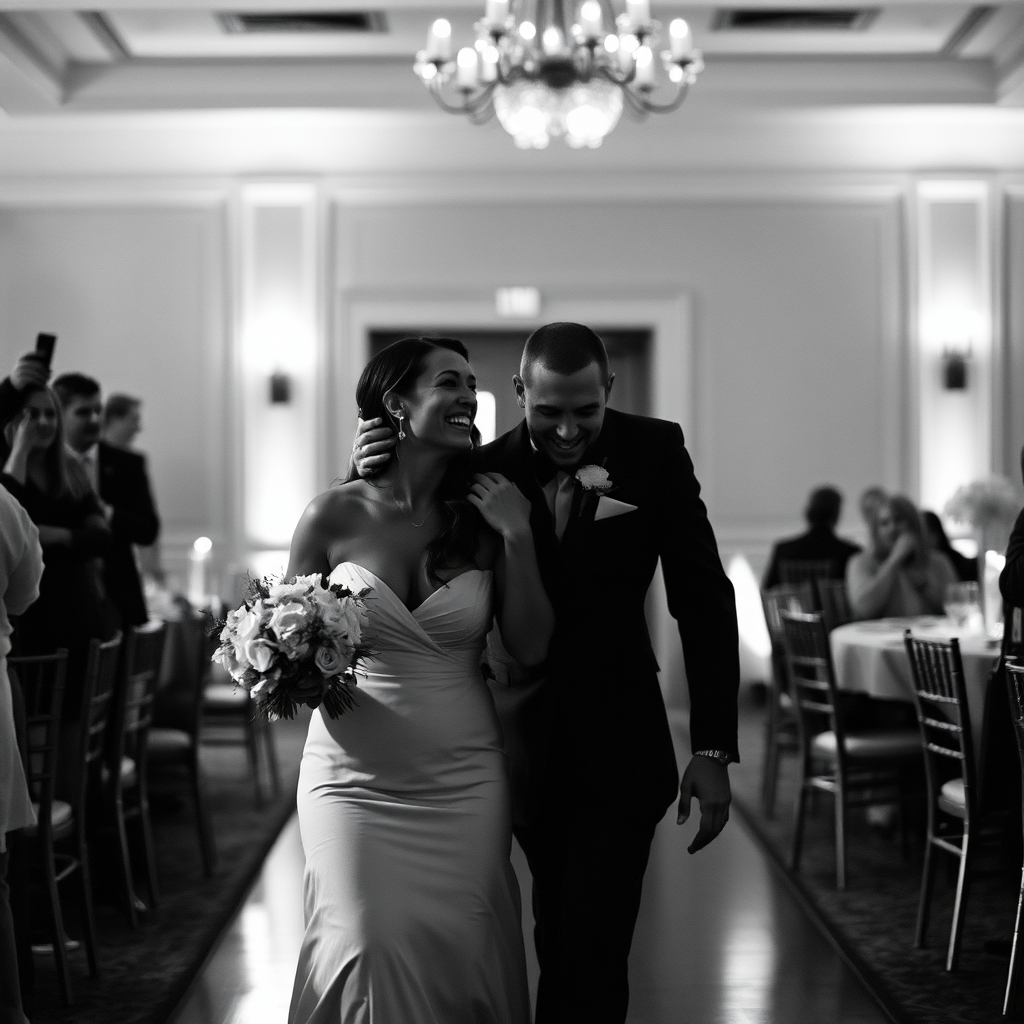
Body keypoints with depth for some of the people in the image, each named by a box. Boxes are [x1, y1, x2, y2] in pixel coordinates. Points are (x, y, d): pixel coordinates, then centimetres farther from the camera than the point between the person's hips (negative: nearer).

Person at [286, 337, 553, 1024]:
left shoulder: (483, 517, 1)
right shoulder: (335, 516, -4)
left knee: (461, 955, 3)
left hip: (464, 780, 2)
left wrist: (518, 537, -9)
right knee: (367, 951, -5)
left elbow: (532, 649, -1)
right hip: (356, 776, -2)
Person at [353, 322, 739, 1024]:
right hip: (527, 744, 2)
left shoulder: (655, 452, -7)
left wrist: (713, 749, -9)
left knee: (591, 949, -8)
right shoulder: (485, 470, -6)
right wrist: (375, 473, -17)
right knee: (557, 939, 17)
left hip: (620, 748, -2)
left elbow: (703, 598, -5)